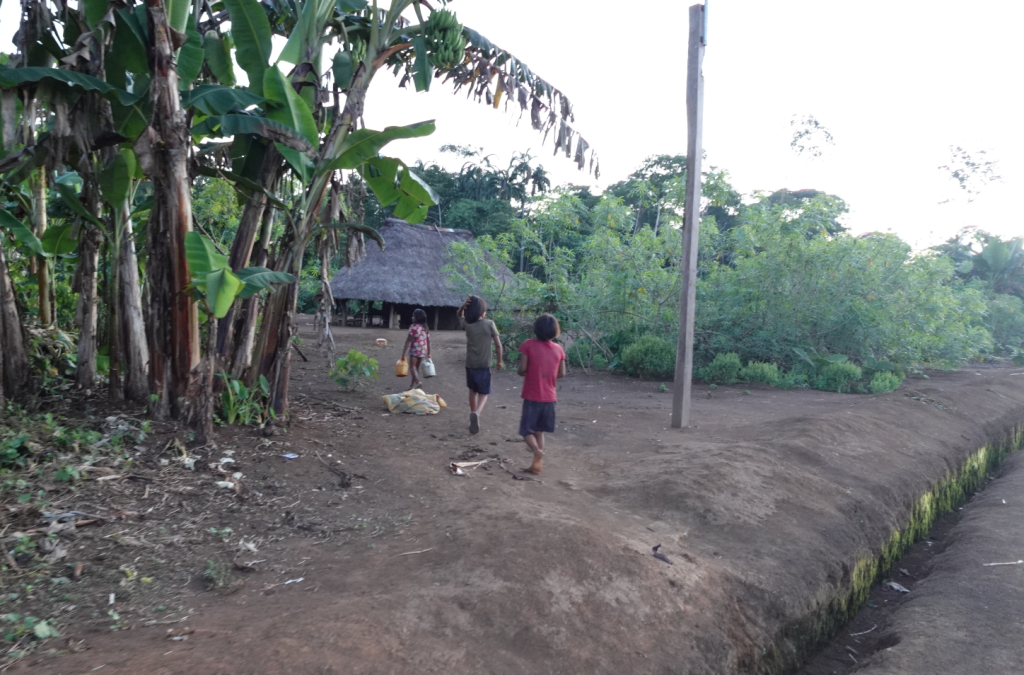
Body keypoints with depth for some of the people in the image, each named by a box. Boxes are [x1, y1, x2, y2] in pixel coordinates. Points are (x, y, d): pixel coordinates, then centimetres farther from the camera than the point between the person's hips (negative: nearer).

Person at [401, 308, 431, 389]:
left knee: (412, 367, -4)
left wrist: (403, 353, -11)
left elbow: (408, 341, -13)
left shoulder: (414, 327, -11)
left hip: (414, 350, -6)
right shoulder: (425, 328, 9)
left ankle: (418, 382, -26)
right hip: (423, 351, 7)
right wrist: (428, 353, 18)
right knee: (416, 367, 15)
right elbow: (428, 342, 11)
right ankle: (414, 385, 19)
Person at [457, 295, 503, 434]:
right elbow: (498, 345, -7)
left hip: (470, 365, 2)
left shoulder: (467, 324, -4)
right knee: (483, 393, 6)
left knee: (473, 391, 22)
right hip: (484, 365, -2)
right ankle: (476, 413, -21)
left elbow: (460, 315, 19)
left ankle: (473, 414, 28)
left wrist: (464, 305, -3)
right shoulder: (489, 324, -10)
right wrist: (500, 361, 6)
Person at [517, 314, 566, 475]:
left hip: (532, 396, -4)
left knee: (526, 430, 7)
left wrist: (526, 374, 7)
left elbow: (522, 369, -15)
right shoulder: (558, 349, 1)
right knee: (539, 430, 17)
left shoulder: (528, 345, -11)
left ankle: (537, 451, -20)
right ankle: (538, 462, 14)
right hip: (550, 397, 4)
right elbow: (562, 373, 3)